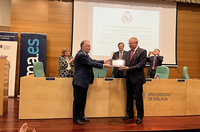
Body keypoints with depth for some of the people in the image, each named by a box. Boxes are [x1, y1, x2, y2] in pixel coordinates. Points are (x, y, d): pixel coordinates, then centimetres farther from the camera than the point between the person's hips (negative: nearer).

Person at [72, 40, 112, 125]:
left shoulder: (84, 54, 13)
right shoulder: (80, 55, -19)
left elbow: (92, 61, 13)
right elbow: (91, 63, -20)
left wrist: (104, 61, 7)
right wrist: (103, 65, -16)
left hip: (84, 81, 10)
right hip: (79, 81, -10)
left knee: (83, 100, 18)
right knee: (78, 100, 1)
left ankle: (81, 115, 30)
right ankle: (76, 118, 14)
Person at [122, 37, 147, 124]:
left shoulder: (142, 51, -7)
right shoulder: (129, 52, 15)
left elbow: (141, 64, -16)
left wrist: (129, 68, -20)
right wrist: (123, 66, -6)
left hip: (137, 78, -7)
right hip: (129, 78, 7)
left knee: (138, 98, 2)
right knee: (129, 97, 15)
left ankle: (140, 116, 18)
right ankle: (130, 114, 30)